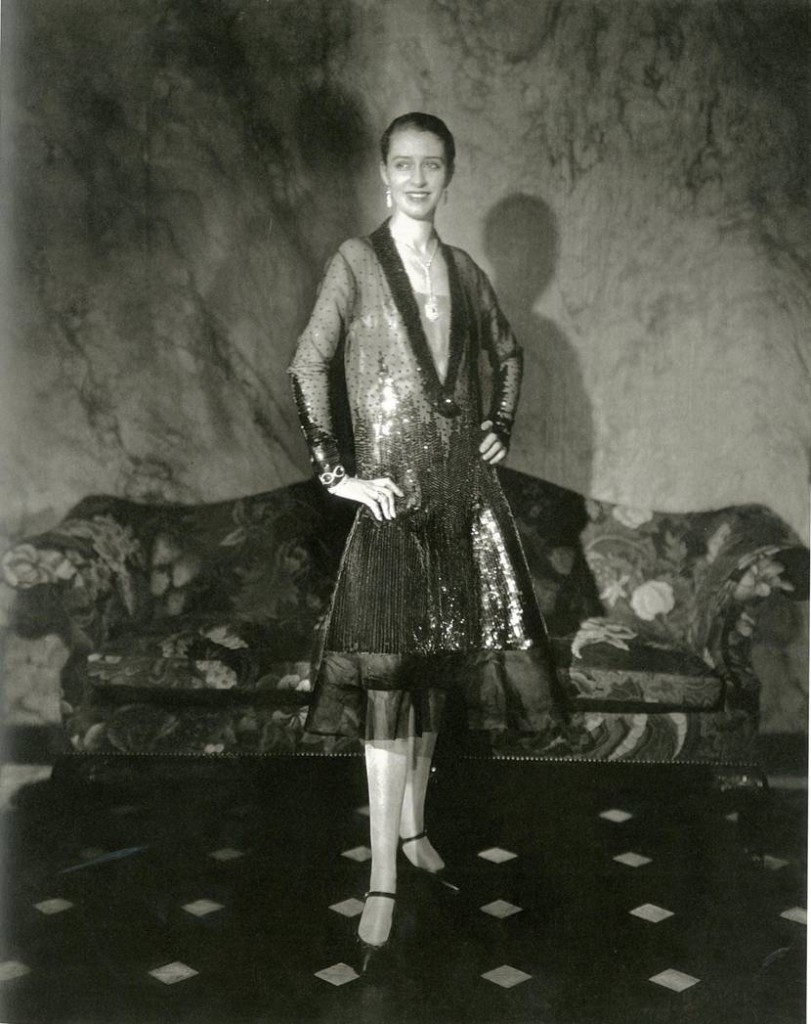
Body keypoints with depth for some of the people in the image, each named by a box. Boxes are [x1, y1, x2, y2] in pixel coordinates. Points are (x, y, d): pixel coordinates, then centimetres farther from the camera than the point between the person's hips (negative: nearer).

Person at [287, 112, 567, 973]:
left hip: (463, 487, 5)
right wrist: (334, 473, -13)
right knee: (388, 675, -8)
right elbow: (307, 369, -8)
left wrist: (501, 430, 15)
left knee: (433, 667, 12)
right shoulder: (357, 261, -3)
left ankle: (412, 828, 28)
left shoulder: (465, 271, 12)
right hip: (392, 489, -5)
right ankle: (383, 878, -2)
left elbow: (506, 355, 27)